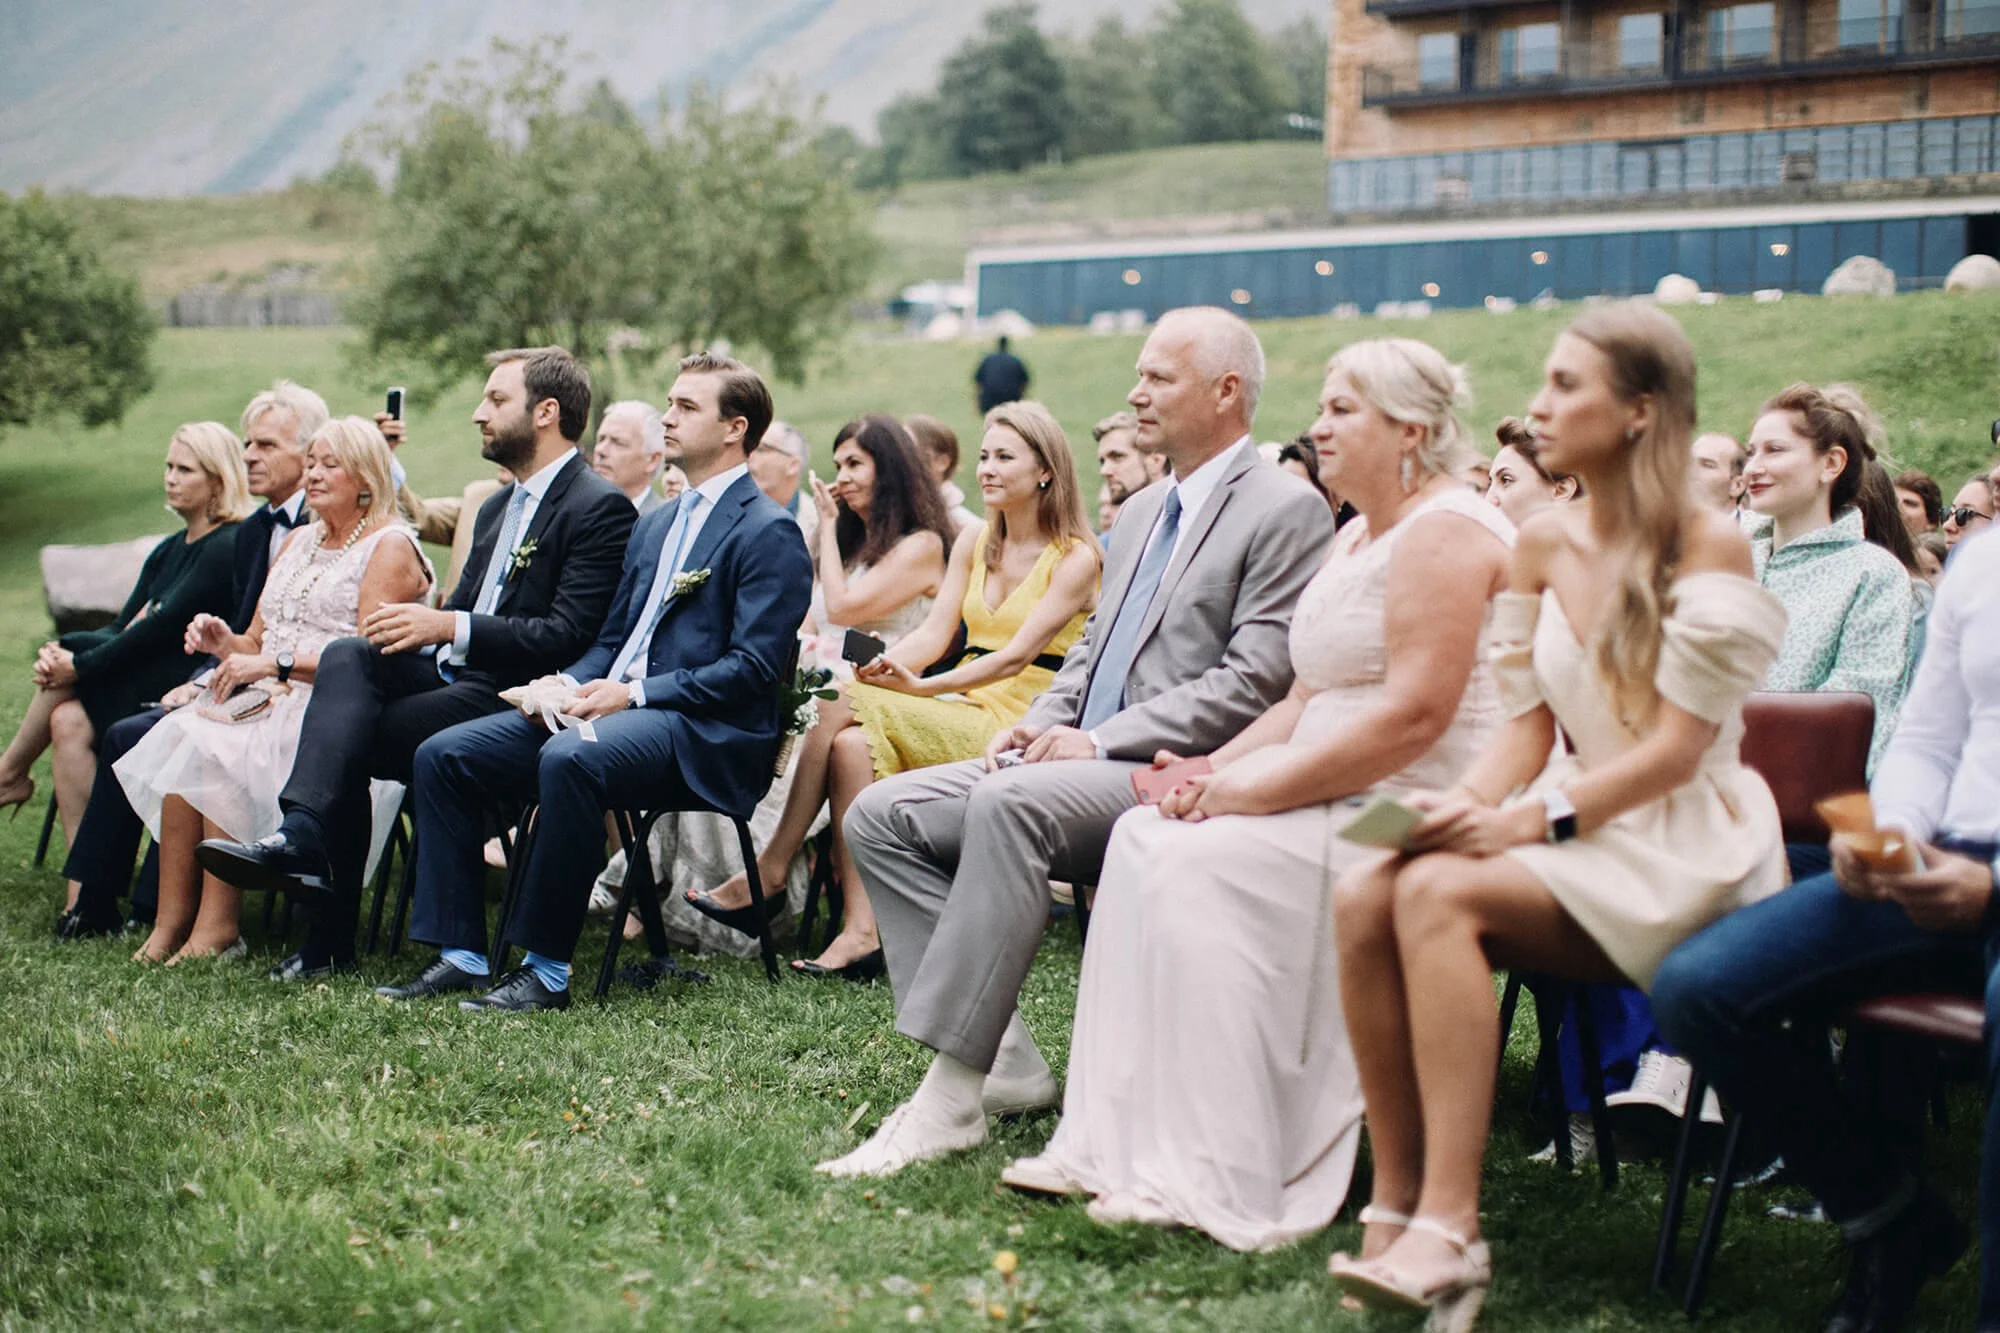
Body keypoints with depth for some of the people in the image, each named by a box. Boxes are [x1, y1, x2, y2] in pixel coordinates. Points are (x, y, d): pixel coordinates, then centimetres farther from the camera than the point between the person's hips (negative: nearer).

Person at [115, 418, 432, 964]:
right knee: (181, 732, -22)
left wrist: (276, 664, -21)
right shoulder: (299, 541, 23)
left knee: (220, 751, -30)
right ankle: (171, 920, -25)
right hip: (274, 702, 7)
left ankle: (216, 926, -25)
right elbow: (257, 643, 22)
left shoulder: (390, 546, -2)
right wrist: (226, 642, -2)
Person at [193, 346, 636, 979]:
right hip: (453, 674, 8)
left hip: (510, 697, -8)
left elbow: (567, 638, -17)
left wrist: (449, 627, -23)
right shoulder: (498, 507, 22)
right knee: (347, 655, -19)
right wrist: (418, 625, -2)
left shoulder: (601, 508, -8)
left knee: (348, 739, -21)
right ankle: (304, 835, -28)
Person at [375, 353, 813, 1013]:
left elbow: (753, 668, -13)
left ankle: (546, 970, -28)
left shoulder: (769, 532, -4)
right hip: (608, 706, 9)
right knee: (444, 753, -6)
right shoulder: (655, 523, 23)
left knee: (571, 758, -38)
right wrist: (565, 684, 1)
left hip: (699, 734, -9)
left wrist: (634, 694, -18)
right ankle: (461, 954, -6)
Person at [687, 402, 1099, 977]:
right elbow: (935, 632, 7)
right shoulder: (973, 543, 16)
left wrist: (919, 687, -22)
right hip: (963, 709, 6)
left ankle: (770, 869, -13)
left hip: (1019, 725, -6)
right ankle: (861, 930, -33)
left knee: (842, 708, -23)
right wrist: (886, 667, -15)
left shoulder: (1075, 557, -4)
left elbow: (1019, 654, -14)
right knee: (852, 743, -26)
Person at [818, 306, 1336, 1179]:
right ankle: (1001, 1061, -8)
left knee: (1008, 802, -36)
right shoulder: (1141, 513, 23)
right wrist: (1041, 722, 5)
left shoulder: (1286, 511, -6)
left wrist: (1100, 744, -17)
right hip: (1083, 764, 9)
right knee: (881, 815, -5)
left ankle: (951, 1097, -33)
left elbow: (1254, 681, -15)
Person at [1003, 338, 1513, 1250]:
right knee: (1145, 837, -5)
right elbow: (1306, 702, 18)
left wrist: (1257, 789, -20)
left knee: (1203, 860, -24)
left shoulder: (1444, 534, -13)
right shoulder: (1357, 539, 19)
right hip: (1337, 796, 10)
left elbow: (1414, 715, -23)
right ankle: (1117, 1146, -7)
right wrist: (1216, 770, 0)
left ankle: (1225, 1189, -20)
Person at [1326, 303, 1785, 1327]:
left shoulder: (1708, 547, -9)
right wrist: (1465, 804, -9)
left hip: (1678, 849, -6)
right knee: (1360, 898, -23)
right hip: (1572, 832, 6)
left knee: (1436, 894, -31)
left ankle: (1450, 1229, -31)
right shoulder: (1542, 544, 9)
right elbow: (1529, 727, 11)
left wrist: (1533, 820, -22)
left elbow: (1675, 752, -13)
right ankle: (1397, 1203, -18)